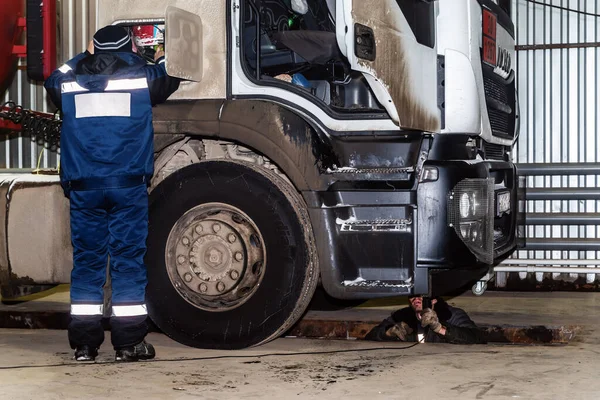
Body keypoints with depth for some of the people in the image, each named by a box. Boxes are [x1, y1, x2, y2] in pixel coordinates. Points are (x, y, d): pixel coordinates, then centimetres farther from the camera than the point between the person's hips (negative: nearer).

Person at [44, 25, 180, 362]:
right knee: (129, 259, 1)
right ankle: (130, 342, 1)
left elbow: (53, 85, 30)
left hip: (83, 185, 2)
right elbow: (169, 82, 22)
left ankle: (85, 342, 7)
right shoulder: (142, 73, 2)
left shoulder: (68, 78, 7)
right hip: (128, 183, -2)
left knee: (86, 259, 7)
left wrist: (88, 57, 38)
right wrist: (163, 59, 42)